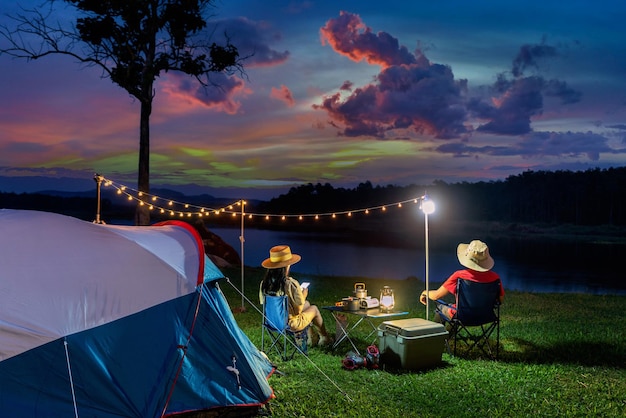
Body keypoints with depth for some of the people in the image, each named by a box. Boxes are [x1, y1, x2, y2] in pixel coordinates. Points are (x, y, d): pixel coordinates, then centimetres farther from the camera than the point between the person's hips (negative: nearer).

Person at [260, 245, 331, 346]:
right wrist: (304, 294, 0)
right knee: (314, 308, 24)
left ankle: (309, 338, 42)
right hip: (291, 324, -6)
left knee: (307, 303, 28)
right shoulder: (291, 284, -30)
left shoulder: (264, 283, -12)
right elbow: (299, 308, -21)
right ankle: (324, 338, 45)